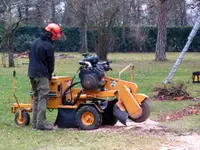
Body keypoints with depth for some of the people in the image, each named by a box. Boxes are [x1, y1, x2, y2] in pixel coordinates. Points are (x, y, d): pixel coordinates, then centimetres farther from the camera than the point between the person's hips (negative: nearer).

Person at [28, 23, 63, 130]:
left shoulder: (35, 42, 13)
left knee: (35, 98, 12)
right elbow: (50, 62, -5)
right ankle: (41, 124, -11)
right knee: (42, 99, -8)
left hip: (32, 74, 9)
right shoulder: (48, 46, -13)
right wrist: (50, 75, 12)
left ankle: (35, 123, 13)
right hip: (42, 75, -8)